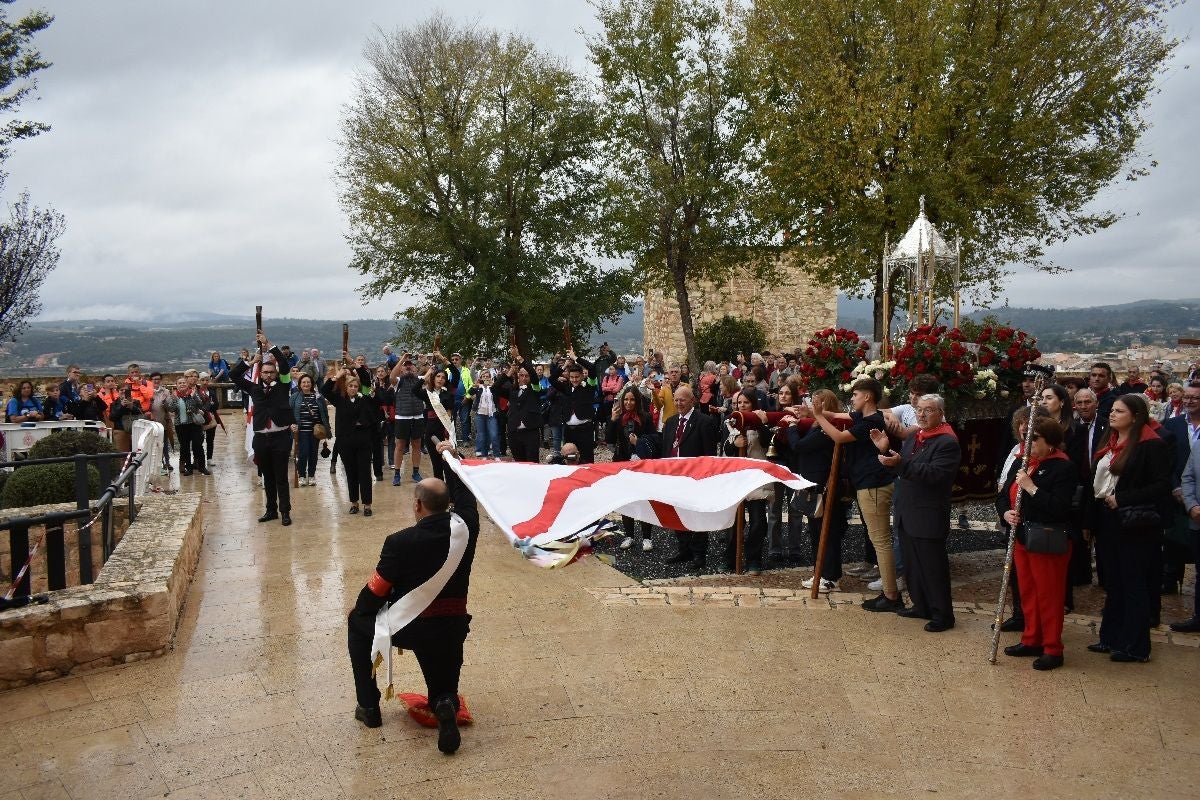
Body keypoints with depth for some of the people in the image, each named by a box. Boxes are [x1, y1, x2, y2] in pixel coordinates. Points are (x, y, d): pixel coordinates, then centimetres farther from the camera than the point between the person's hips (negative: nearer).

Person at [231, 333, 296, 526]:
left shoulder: (282, 386, 3)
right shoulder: (254, 389, 10)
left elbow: (285, 365, -9)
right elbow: (234, 375, 9)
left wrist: (269, 345, -9)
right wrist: (252, 361, 2)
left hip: (281, 437, -3)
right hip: (261, 438, 3)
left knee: (281, 478, 0)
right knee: (267, 478, 12)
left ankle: (285, 512, 6)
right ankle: (271, 510, 22)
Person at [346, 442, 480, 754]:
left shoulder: (400, 542, -18)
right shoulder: (464, 529, -9)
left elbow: (377, 590, -8)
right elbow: (465, 498, 13)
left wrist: (358, 609, 13)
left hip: (409, 629, -3)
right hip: (452, 629, 3)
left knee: (357, 623, 27)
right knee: (443, 691, 26)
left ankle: (369, 707, 24)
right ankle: (445, 704, -13)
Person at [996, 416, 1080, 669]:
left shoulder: (1064, 467, -14)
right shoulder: (1020, 463, 10)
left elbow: (1060, 507, -24)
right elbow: (1003, 495, 14)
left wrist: (1031, 487, -24)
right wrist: (1006, 513, -7)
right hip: (1022, 539, 8)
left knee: (1048, 596, 1)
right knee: (1027, 592, 16)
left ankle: (1052, 649, 13)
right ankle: (1031, 640, 29)